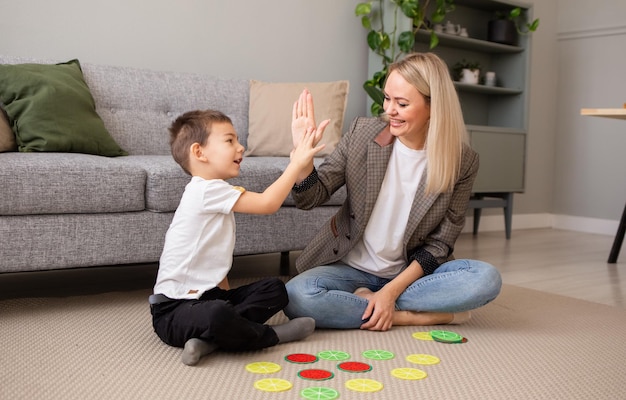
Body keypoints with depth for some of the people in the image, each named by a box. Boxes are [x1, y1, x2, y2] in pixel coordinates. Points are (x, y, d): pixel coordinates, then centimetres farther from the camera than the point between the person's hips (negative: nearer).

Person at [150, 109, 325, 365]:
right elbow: (267, 204, -21)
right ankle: (270, 335, -11)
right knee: (217, 315, -40)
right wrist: (298, 162, -15)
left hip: (208, 295, 10)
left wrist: (226, 294, 5)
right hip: (174, 310, -10)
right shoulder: (207, 189, -16)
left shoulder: (213, 192, 16)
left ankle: (211, 338, -14)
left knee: (275, 289, 6)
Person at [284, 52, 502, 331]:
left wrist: (391, 291, -18)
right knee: (297, 296, -30)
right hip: (351, 267, 0)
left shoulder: (462, 161, -10)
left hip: (410, 272, 0)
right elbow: (311, 199, -5)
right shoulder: (362, 133, -8)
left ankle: (365, 300, -17)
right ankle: (410, 316, -16)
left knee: (487, 279, -26)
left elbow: (440, 243, -6)